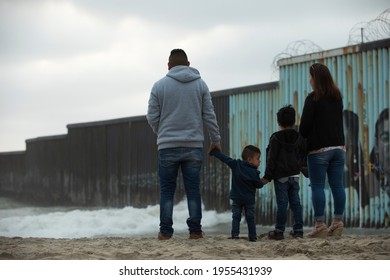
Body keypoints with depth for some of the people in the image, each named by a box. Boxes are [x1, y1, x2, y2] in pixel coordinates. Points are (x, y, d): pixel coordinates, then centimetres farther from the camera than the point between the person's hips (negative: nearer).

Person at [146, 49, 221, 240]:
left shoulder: (159, 86, 1)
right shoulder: (200, 84, 6)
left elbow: (152, 117, 3)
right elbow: (209, 116, 5)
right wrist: (216, 140, 15)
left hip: (167, 147, -1)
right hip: (194, 146, 1)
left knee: (167, 190, 4)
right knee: (193, 190, 5)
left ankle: (165, 231, 3)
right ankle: (195, 230, 4)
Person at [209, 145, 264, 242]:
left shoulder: (236, 165, -8)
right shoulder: (254, 173, -15)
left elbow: (224, 158, -3)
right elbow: (259, 185, -8)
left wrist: (213, 151, 7)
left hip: (236, 198, 2)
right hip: (249, 199, -2)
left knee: (236, 216, 6)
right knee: (250, 218, 8)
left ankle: (235, 234, -5)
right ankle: (252, 236, 10)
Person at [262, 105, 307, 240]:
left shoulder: (275, 138, -9)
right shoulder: (299, 138, 6)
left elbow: (271, 159, -10)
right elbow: (303, 155, 12)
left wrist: (267, 177, -6)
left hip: (281, 177, -5)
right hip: (295, 176, 5)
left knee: (282, 204, -3)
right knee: (295, 202, 9)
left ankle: (279, 231, 0)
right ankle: (298, 229, 9)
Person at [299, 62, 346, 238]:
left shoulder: (313, 99, -10)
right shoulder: (337, 97, 11)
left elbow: (305, 124, -10)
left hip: (319, 149, -6)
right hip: (338, 147, 6)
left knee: (317, 186, -3)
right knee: (337, 185, 6)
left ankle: (320, 225, -7)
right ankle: (338, 222, 8)